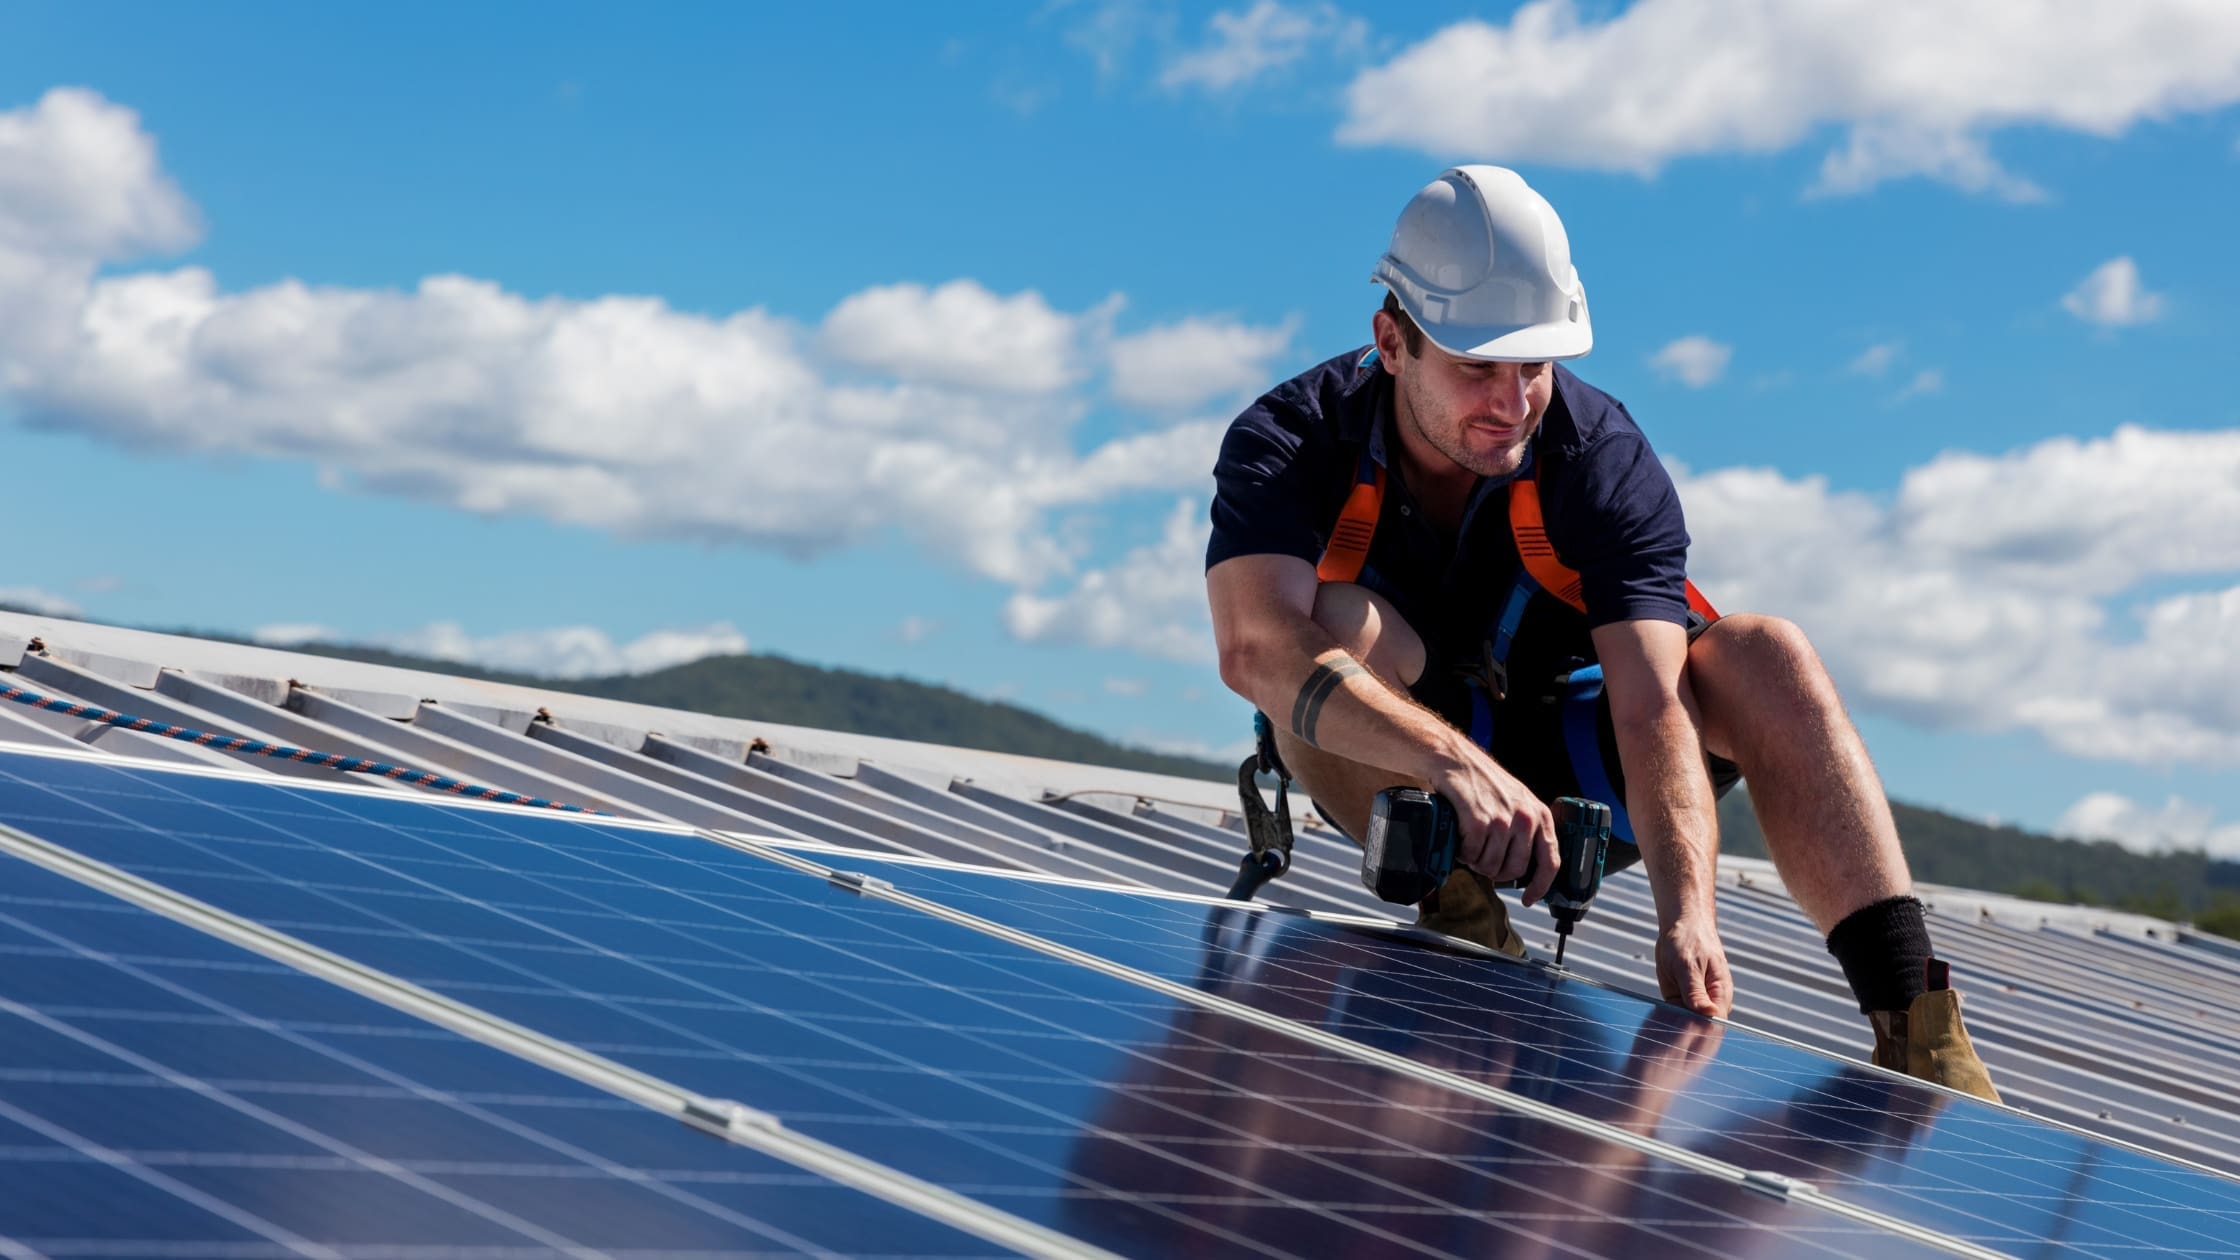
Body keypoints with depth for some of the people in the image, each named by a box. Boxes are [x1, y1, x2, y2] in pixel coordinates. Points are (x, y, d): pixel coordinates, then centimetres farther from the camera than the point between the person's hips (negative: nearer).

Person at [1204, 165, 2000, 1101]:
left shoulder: (1607, 463, -20)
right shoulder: (1291, 441, -22)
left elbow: (1652, 709, -31)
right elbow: (1256, 649, -42)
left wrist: (1687, 908, -48)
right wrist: (1460, 764, -56)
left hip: (1566, 766, 1)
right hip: (1386, 776, -1)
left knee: (1765, 656, -25)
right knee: (1336, 621, -33)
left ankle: (1912, 1031, -32)